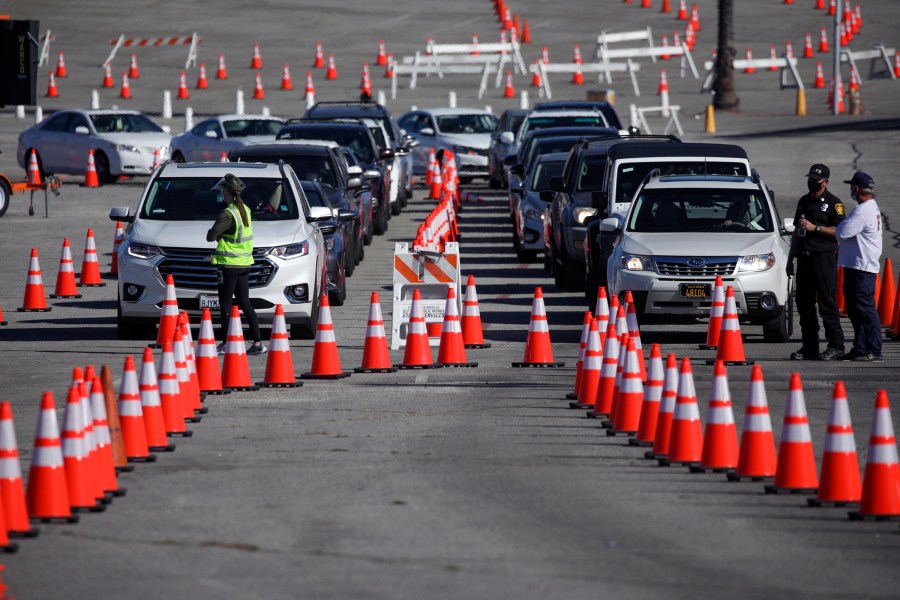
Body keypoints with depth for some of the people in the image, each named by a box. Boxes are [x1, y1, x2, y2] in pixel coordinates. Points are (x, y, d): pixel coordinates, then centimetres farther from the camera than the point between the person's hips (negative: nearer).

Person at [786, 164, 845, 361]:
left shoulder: (833, 203, -3)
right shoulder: (804, 201, 20)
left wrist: (815, 227, -15)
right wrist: (790, 259, 23)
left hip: (824, 257, -8)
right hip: (804, 257, 8)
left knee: (827, 302, -10)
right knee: (804, 303, 6)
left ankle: (836, 346, -8)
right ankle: (809, 347, 11)